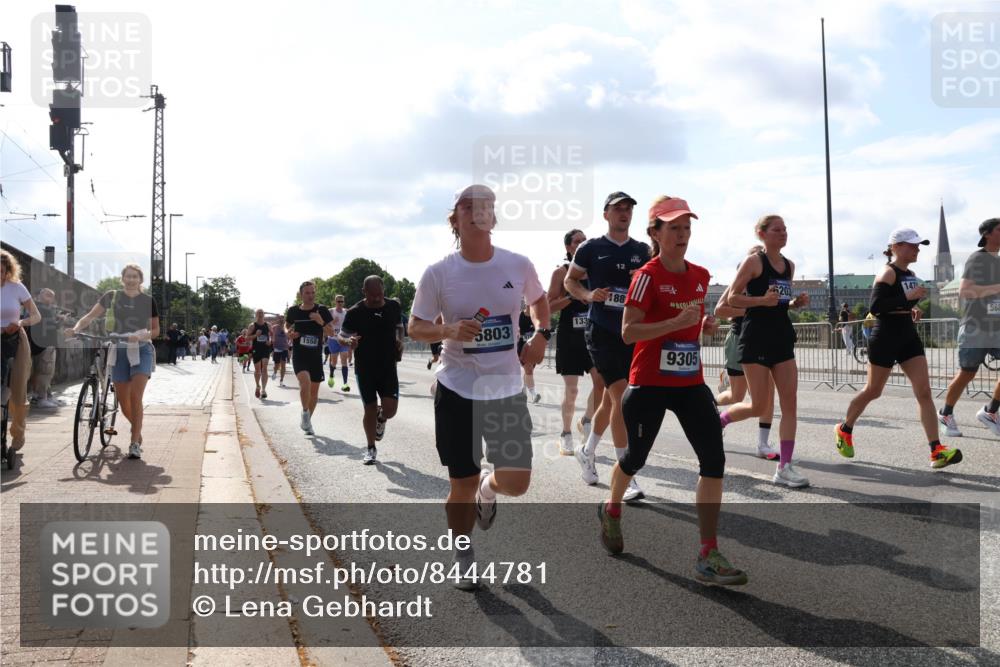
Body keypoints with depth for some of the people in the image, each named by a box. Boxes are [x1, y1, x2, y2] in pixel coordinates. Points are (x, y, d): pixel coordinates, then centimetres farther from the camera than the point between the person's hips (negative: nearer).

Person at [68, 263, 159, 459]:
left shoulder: (148, 301, 1)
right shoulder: (111, 297, 4)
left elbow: (156, 330, 4)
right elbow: (90, 316, 1)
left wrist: (141, 336, -15)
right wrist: (76, 328, -18)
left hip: (141, 351, -2)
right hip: (119, 351, 2)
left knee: (135, 397, -16)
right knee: (124, 403, 4)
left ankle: (135, 443, -11)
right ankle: (138, 431, 31)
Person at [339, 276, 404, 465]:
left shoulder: (394, 307, 0)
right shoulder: (355, 312, -9)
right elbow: (341, 336, -2)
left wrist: (400, 341, -1)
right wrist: (349, 341, -25)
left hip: (388, 366, 2)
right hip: (365, 369, -1)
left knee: (390, 409, -9)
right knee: (370, 409, 5)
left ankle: (381, 419, 29)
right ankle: (371, 449, 25)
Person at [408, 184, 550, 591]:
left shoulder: (518, 265, -3)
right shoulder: (438, 274, -8)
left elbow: (539, 300, 17)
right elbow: (415, 328, -1)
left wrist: (541, 335, -1)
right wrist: (450, 331, -21)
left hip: (507, 387, 2)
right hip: (458, 389, -2)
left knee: (516, 482, -4)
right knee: (462, 484, 5)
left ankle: (487, 489, 34)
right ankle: (463, 557, 30)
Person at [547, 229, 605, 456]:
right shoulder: (561, 272, -3)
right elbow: (549, 307, -7)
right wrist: (572, 296, -19)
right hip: (569, 335, -4)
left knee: (600, 380, -8)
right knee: (571, 390, 0)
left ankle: (587, 421, 16)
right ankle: (566, 434, 16)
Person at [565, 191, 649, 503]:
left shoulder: (642, 251, 10)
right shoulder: (591, 248, 1)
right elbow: (569, 281, 8)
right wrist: (588, 295, -12)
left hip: (632, 332, 5)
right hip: (601, 330, -5)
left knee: (610, 399, 14)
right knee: (620, 395, -15)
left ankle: (587, 451, 38)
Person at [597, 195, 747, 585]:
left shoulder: (700, 276, 7)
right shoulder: (647, 276, -12)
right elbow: (628, 332, -20)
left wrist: (705, 325, 3)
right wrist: (678, 322, -28)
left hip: (690, 382, 5)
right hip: (649, 384, -5)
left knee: (714, 459, -9)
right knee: (636, 457, 12)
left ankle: (709, 556, -4)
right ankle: (611, 510, 45)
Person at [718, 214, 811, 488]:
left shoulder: (789, 265, 13)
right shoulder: (753, 262, -7)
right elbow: (732, 298, -9)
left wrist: (796, 303, 4)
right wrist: (763, 300, -21)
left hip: (782, 337, 7)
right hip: (757, 338, -7)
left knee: (789, 403, -2)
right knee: (759, 407, -4)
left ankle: (784, 467, 2)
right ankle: (719, 420, 26)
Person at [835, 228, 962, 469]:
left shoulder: (910, 275, 12)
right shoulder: (888, 273, -12)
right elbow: (875, 307, -23)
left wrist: (912, 310, 7)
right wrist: (908, 297, -25)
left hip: (908, 337, 7)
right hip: (885, 338, -7)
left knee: (924, 391, -5)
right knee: (873, 391, 6)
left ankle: (936, 451, -9)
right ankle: (844, 430, 30)